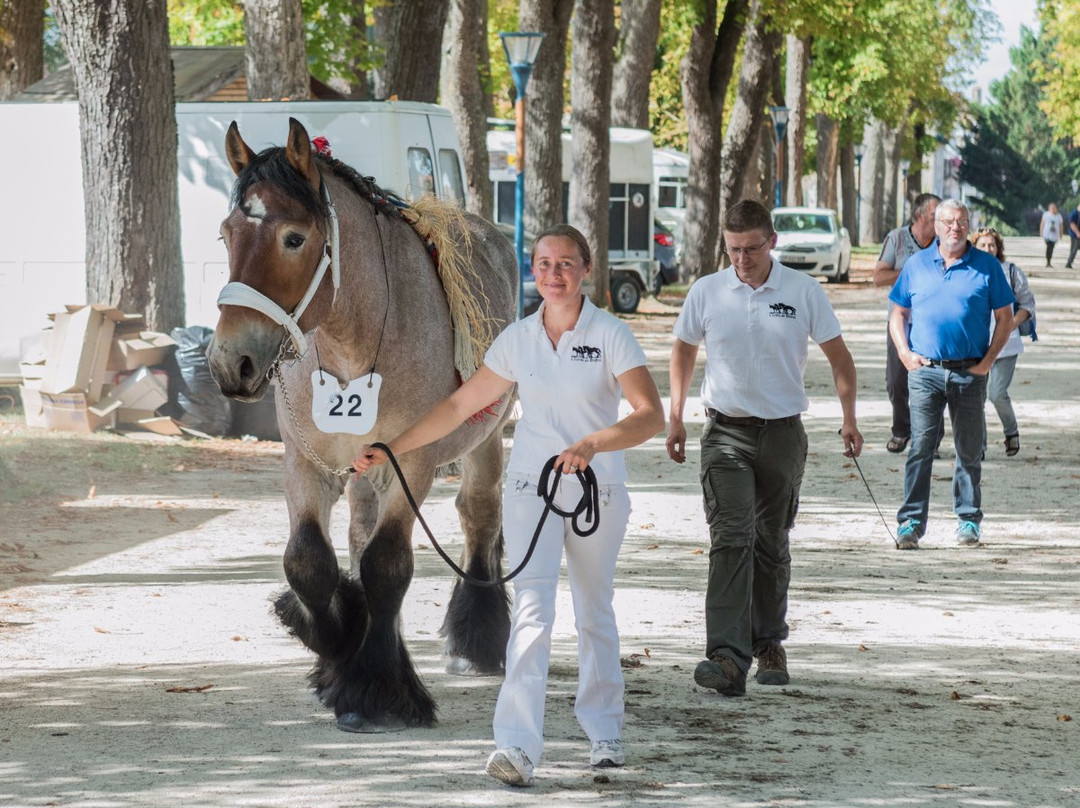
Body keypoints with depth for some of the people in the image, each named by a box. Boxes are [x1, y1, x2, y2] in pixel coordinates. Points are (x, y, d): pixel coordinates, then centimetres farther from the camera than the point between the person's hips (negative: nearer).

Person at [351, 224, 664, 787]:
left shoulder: (611, 335, -7)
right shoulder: (517, 339, 3)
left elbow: (651, 415, -17)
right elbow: (460, 406, 11)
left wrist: (591, 445, -32)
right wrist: (390, 450, 8)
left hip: (598, 491, -1)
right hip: (530, 488, 1)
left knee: (594, 612, 13)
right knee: (532, 609, -14)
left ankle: (604, 735, 29)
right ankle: (516, 747, -25)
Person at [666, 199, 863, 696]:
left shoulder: (803, 292, -1)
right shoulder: (706, 293, 2)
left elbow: (838, 357, 7)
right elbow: (684, 352, 17)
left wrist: (848, 418, -2)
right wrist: (675, 418, 12)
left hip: (783, 432, 1)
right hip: (726, 432, -1)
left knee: (771, 545, 11)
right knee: (730, 540, -15)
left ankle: (769, 645, 29)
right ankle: (727, 657, -25)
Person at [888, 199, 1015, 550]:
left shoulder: (987, 266, 4)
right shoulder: (916, 264, 8)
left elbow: (1005, 317, 6)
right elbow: (898, 314, 14)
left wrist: (988, 360, -4)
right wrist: (905, 353, -1)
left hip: (970, 373, 0)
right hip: (925, 370, 0)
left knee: (969, 449, 8)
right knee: (920, 446, -6)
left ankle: (968, 519, 18)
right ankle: (911, 521, -4)